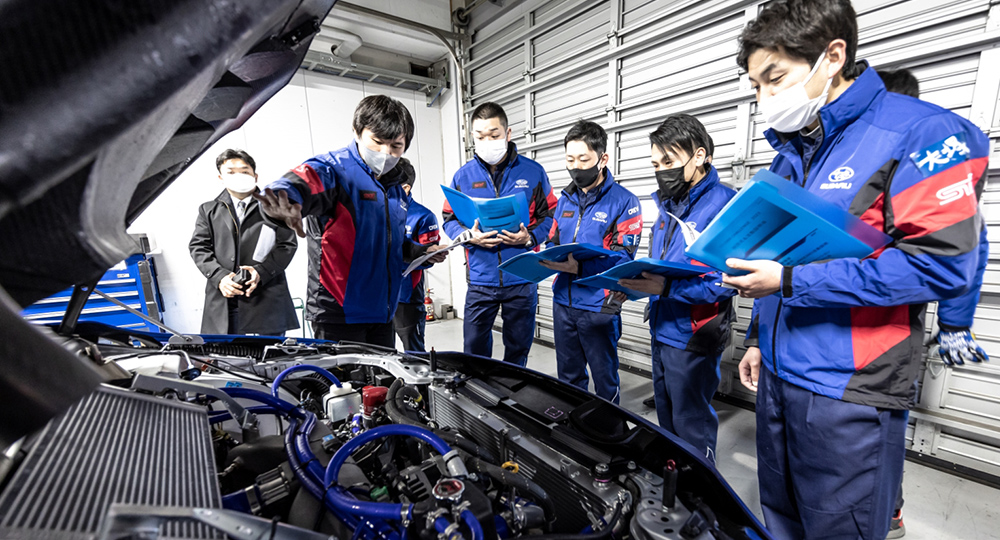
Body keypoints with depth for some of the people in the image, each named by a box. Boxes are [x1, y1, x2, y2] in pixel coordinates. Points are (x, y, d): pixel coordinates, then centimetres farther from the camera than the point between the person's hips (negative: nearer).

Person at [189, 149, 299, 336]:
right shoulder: (208, 210, 18)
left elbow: (288, 244, 1)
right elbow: (198, 247, 10)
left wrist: (261, 271, -11)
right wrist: (219, 277, -8)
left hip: (267, 297, -2)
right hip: (223, 299, 2)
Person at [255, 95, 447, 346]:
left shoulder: (395, 188, 13)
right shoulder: (335, 169, -9)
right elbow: (306, 180, -34)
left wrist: (420, 253, 8)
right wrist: (284, 200, -56)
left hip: (382, 311, 7)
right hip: (340, 310, -7)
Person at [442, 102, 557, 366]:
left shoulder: (533, 172, 2)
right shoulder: (463, 176, 5)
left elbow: (549, 216, 5)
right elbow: (449, 219, 9)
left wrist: (530, 238, -14)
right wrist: (469, 236, -11)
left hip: (522, 278, 0)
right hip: (481, 279, 1)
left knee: (518, 349, 15)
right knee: (474, 349, 8)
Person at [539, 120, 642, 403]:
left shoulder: (624, 201, -8)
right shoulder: (566, 199, 11)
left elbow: (623, 257, -15)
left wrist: (579, 267, -28)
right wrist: (544, 260, -6)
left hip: (599, 306, -5)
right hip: (563, 302, 6)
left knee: (605, 380, 12)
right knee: (568, 377, 20)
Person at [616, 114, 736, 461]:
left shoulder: (723, 205, -16)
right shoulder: (669, 204, 11)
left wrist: (667, 288, -33)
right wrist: (632, 283, 2)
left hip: (692, 338, -8)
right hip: (661, 332, 9)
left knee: (691, 426, 10)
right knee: (665, 419, 24)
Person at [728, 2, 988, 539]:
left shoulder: (920, 132, -9)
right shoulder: (789, 153, 12)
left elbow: (942, 264, -18)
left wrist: (790, 283, -20)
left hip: (850, 392, -6)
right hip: (776, 375, 7)